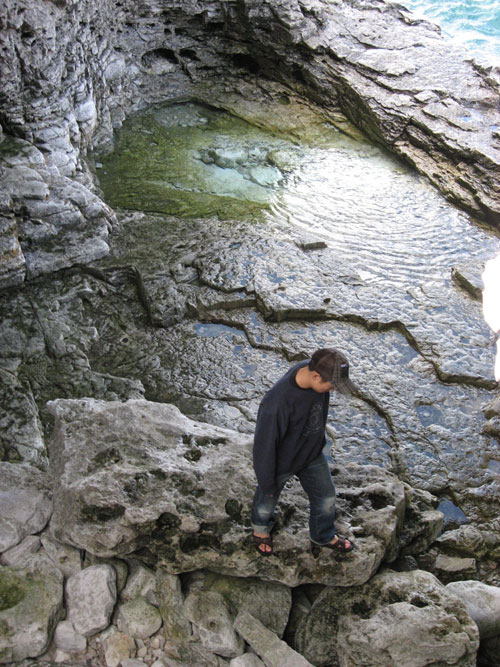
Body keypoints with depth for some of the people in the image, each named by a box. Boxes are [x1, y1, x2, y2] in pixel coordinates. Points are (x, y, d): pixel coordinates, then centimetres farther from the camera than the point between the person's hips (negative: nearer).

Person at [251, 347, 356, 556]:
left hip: (312, 454, 6)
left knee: (326, 495, 22)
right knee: (267, 499, 24)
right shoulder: (277, 402, -43)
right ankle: (261, 527, 58)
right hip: (281, 461, -5)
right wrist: (267, 483, -15)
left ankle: (324, 535, 52)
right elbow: (265, 444, -28)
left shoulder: (315, 370, -22)